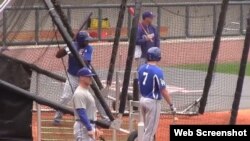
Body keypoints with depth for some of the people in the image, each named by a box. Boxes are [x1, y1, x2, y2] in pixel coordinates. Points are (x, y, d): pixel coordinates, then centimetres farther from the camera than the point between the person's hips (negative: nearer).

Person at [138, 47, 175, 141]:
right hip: (153, 102, -8)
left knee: (148, 128, 19)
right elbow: (163, 91, -18)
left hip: (142, 100, 8)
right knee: (150, 130, -1)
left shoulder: (141, 69, 3)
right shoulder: (157, 71, -19)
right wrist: (171, 105, -11)